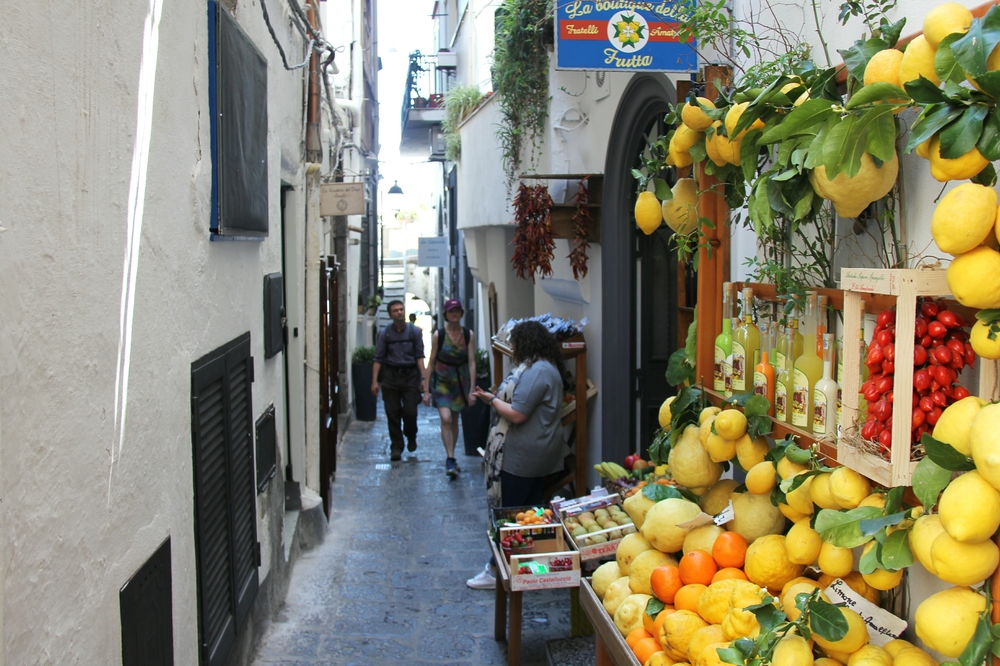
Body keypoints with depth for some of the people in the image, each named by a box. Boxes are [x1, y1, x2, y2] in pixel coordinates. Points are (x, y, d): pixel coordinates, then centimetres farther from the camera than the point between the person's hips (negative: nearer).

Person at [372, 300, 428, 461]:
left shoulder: (414, 331, 3)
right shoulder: (384, 333, 3)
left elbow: (420, 356, 0)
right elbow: (378, 358, 1)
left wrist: (423, 378, -8)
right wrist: (374, 381, -6)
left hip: (410, 375, -1)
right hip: (391, 376, 1)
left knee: (410, 411, -4)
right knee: (393, 413, 2)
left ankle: (411, 437, 26)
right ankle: (396, 447, 13)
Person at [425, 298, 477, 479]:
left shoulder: (468, 335, -4)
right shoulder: (438, 335, -7)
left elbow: (472, 362, -4)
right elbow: (431, 362, -3)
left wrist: (471, 390, -8)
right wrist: (426, 389, -3)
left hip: (460, 381, 2)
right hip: (441, 381, -2)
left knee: (454, 420, 12)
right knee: (446, 418, -17)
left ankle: (450, 457, 27)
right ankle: (450, 460, -12)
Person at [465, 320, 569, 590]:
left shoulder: (536, 372, -21)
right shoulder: (546, 368, 13)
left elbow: (517, 414, -24)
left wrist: (492, 400, -10)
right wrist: (496, 398, 11)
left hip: (521, 456, -11)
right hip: (534, 454, 11)